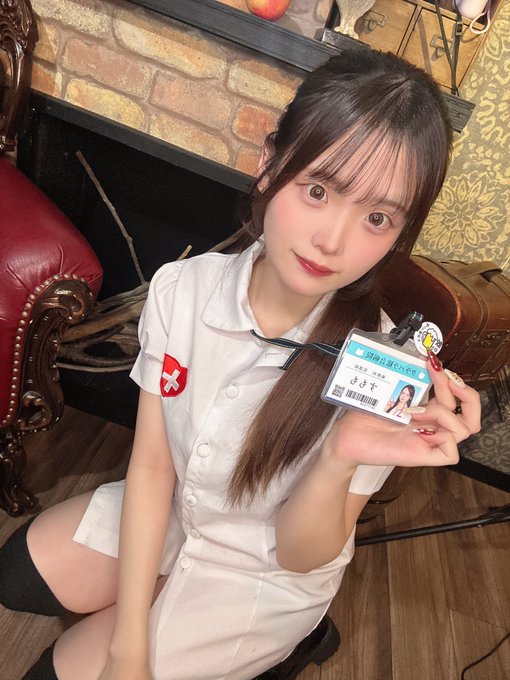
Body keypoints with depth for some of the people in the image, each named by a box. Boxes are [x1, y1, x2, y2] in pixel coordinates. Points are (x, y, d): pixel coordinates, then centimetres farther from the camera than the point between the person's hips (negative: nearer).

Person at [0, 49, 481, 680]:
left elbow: (300, 555, -19)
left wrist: (340, 459, -40)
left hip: (269, 577, -3)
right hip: (164, 514, 4)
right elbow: (152, 464, -14)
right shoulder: (180, 289, -24)